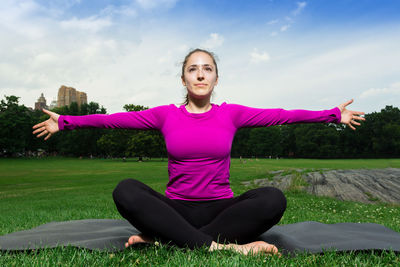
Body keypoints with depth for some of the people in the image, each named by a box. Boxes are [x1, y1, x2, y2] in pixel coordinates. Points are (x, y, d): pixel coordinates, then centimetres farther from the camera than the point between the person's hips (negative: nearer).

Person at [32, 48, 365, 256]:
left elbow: (281, 115, 3)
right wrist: (65, 122, 7)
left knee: (273, 199, -28)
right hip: (175, 209, 0)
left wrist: (333, 115, 3)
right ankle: (221, 245, -33)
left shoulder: (231, 113, 5)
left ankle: (167, 238, -27)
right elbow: (114, 119, 6)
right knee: (126, 191, -28)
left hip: (220, 209, 1)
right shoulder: (167, 115, 5)